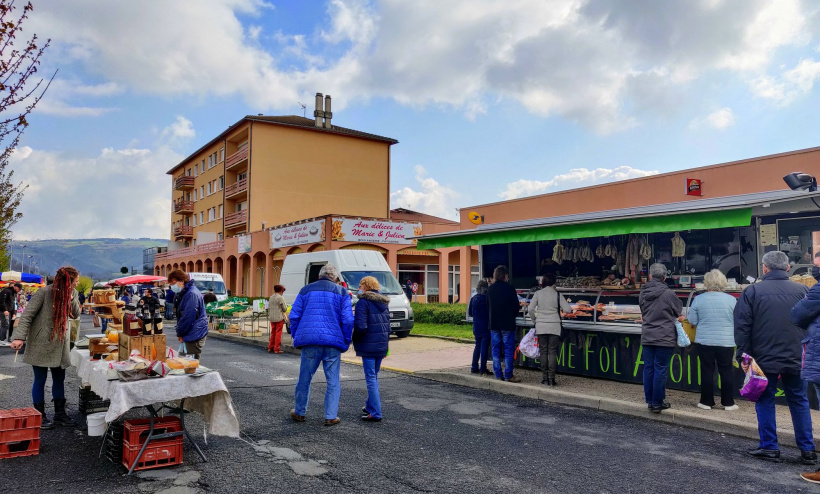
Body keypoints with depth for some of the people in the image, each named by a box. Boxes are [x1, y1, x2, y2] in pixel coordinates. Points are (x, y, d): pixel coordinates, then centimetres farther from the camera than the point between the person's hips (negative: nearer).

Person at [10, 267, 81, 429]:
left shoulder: (72, 293, 4)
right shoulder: (45, 292, -15)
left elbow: (76, 314, 2)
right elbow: (27, 315, -15)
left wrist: (71, 298, -14)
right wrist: (19, 337, -23)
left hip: (59, 344, 6)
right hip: (41, 343, -6)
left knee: (59, 379, 11)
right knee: (40, 379, 3)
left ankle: (60, 414, 22)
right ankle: (40, 416, 15)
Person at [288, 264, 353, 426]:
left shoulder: (306, 290, 11)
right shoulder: (342, 292, 6)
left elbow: (294, 315, 8)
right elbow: (348, 320, -2)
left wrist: (297, 337, 17)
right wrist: (345, 343, 6)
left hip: (310, 340, 2)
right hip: (333, 342, -1)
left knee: (305, 378, 14)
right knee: (333, 381, 8)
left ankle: (300, 412, 27)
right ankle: (331, 416, 9)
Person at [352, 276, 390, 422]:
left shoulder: (363, 303, -12)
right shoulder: (384, 303, 13)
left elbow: (361, 326, -20)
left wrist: (355, 340, -3)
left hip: (368, 346, -7)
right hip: (381, 346, 8)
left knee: (371, 378, -2)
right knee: (374, 376, 20)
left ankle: (376, 413, -2)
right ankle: (370, 406, 33)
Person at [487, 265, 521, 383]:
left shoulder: (490, 289, 4)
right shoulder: (509, 288, -10)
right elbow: (516, 306, -5)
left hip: (493, 323, 5)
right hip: (507, 324, -4)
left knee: (496, 349, 9)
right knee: (509, 349, 1)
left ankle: (498, 374, 10)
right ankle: (508, 375, 1)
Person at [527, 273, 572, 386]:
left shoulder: (538, 294, 0)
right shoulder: (557, 294, -3)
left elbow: (530, 309, -4)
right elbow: (568, 309, -5)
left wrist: (535, 319, 11)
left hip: (541, 326, 1)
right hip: (554, 326, -1)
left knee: (543, 352, 8)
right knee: (552, 352, 3)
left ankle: (544, 378, 9)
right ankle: (551, 378, 1)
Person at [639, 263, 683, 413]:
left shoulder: (643, 293, 4)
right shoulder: (668, 294, -11)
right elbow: (679, 311, 5)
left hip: (646, 337, 5)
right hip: (665, 338, -4)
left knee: (648, 368, 10)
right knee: (661, 370, 1)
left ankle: (650, 401, 17)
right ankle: (657, 403, 5)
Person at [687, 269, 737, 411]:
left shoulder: (698, 299, -6)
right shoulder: (732, 300, -3)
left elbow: (692, 321, -1)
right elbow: (737, 321, 4)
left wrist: (688, 313, 18)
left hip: (704, 342, -1)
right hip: (726, 342, 1)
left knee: (707, 371, 7)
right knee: (726, 372, 10)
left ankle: (707, 402, 13)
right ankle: (728, 403, 16)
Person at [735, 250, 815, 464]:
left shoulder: (753, 291, -7)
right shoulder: (802, 290, 1)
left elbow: (742, 327, -9)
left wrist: (743, 355, -2)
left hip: (764, 359, -3)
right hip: (796, 359, 3)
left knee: (765, 401, 8)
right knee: (799, 402, 13)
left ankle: (769, 447, 12)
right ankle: (807, 450, 17)